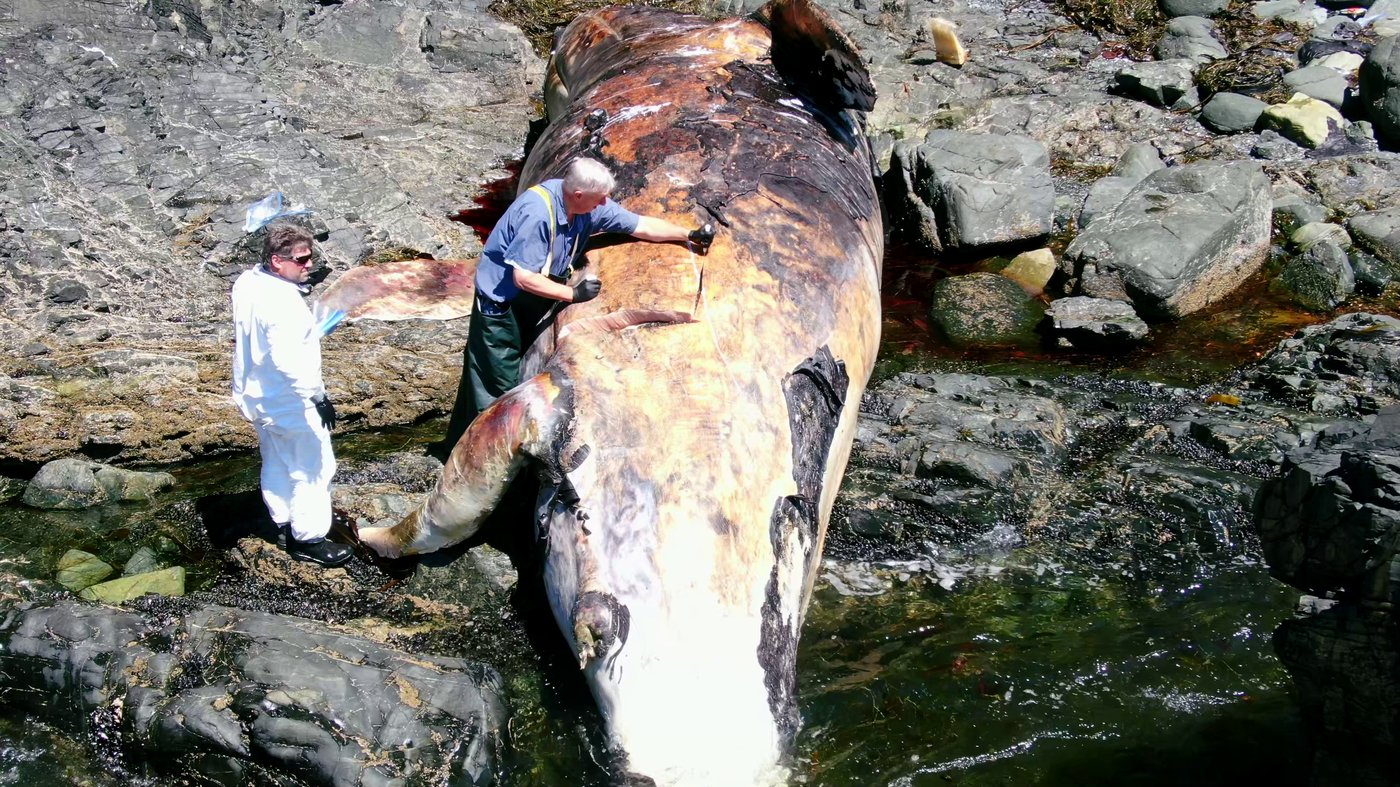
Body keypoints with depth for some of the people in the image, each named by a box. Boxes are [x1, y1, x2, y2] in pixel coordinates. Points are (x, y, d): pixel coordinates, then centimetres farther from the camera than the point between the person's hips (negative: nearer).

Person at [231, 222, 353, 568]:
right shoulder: (283, 303, -32)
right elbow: (288, 360, -36)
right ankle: (308, 538, 18)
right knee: (313, 468, 7)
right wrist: (318, 396, -29)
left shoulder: (247, 282, -3)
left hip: (254, 394, 9)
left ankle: (284, 520, 43)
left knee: (276, 461, 26)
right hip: (288, 403, -9)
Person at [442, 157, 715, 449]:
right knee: (498, 384, -6)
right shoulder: (538, 213, -32)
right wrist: (573, 294, -25)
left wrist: (689, 235, 3)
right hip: (501, 302, -8)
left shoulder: (591, 207, -8)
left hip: (533, 304, 8)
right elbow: (524, 278, -30)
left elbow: (641, 225, 5)